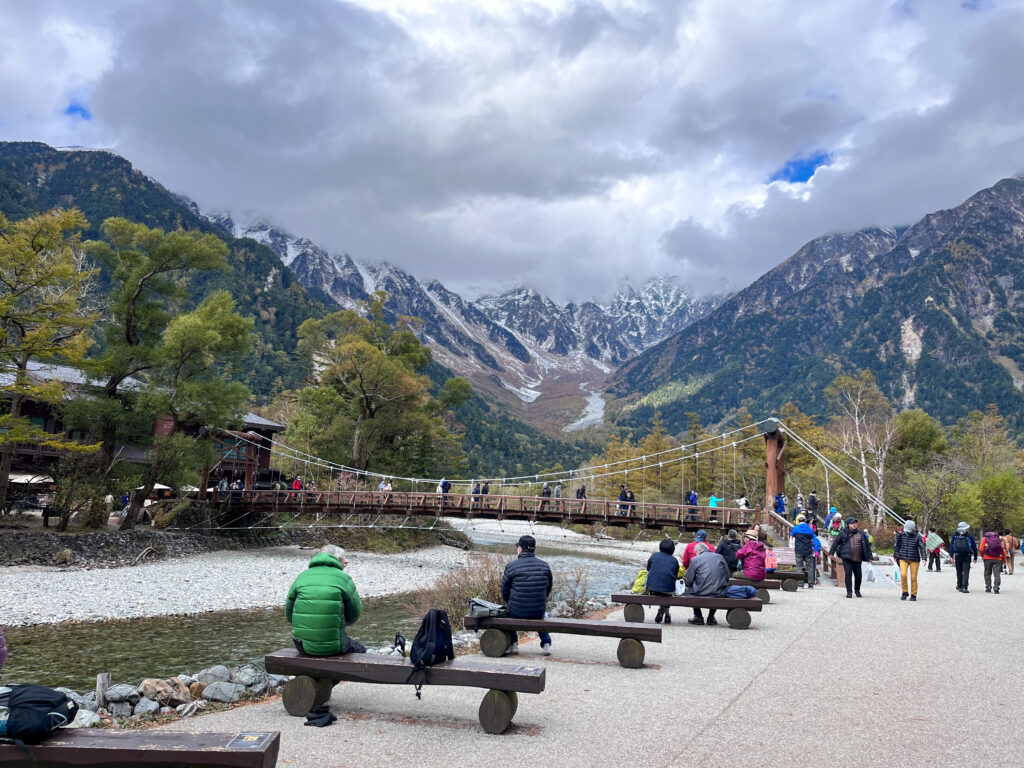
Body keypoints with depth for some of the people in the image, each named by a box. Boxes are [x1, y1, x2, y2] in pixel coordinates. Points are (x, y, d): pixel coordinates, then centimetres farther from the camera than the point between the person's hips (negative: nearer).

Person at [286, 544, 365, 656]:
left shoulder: (301, 577, 4)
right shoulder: (344, 579, -6)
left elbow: (289, 614, 7)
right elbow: (354, 615, -1)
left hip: (303, 647, 4)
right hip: (333, 647, -4)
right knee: (359, 649, 28)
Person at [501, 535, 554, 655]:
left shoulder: (511, 566, -12)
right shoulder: (545, 566, -1)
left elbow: (504, 591, -2)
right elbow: (548, 590, 10)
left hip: (517, 612, -3)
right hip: (538, 612, 3)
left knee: (508, 610, 32)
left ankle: (513, 644, 29)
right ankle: (546, 643, 29)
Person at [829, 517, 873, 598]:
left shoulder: (861, 534, 12)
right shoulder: (843, 533, 5)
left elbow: (867, 545, 17)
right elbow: (836, 543, 10)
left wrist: (869, 557, 14)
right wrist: (831, 552, 6)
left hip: (858, 559, 2)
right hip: (847, 558, -2)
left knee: (858, 575, 5)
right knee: (848, 575, -8)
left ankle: (857, 591, 28)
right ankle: (849, 592, 1)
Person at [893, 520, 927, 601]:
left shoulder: (917, 536, -5)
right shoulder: (901, 535, 0)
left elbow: (922, 547, -11)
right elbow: (896, 546, 11)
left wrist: (923, 558, -24)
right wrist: (895, 556, 17)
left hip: (914, 559, -1)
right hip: (903, 559, 1)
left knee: (913, 577, 1)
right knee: (903, 575, -13)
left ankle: (913, 595, 15)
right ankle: (905, 592, 6)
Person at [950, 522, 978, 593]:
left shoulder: (954, 536, 4)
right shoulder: (969, 536, -1)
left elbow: (951, 546, 2)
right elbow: (974, 547, 4)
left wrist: (951, 556, 4)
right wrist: (975, 557, 13)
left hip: (957, 557, 2)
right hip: (967, 557, -2)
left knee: (959, 572, 16)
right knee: (966, 572, -5)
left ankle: (959, 586, 26)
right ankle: (964, 587, -17)